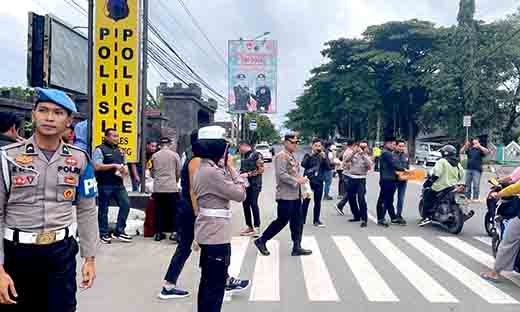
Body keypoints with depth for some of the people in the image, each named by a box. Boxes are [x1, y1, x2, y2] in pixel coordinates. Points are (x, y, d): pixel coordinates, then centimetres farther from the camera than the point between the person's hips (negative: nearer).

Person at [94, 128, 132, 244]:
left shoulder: (119, 151, 16)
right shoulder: (100, 149, -5)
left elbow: (125, 166, 22)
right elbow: (97, 166, -15)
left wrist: (124, 170, -2)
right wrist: (114, 166, -16)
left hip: (119, 184, 6)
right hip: (105, 185, -6)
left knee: (126, 205, -1)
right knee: (103, 209, 5)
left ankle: (119, 231, 11)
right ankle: (104, 234, 17)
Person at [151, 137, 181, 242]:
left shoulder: (154, 156, 5)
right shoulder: (175, 155, 0)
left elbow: (152, 173, 12)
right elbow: (178, 173, 5)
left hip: (158, 188, 2)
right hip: (171, 187, -2)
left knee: (159, 211, 10)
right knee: (174, 211, 5)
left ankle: (158, 233, 14)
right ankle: (174, 232, -1)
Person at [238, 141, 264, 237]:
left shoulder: (256, 154, -8)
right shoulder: (243, 156, 13)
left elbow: (261, 169, -13)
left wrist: (248, 174, -18)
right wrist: (241, 175, 3)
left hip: (254, 184, -7)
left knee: (253, 204, -6)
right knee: (245, 204, 8)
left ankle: (257, 227, 4)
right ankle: (249, 226, 19)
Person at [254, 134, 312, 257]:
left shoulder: (292, 156, 15)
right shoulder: (281, 156, -14)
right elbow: (281, 175, -23)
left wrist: (301, 179, 10)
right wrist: (297, 180, -21)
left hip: (295, 195, 9)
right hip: (286, 195, -9)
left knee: (298, 221, 9)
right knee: (282, 221, -1)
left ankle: (297, 248, 17)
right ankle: (261, 241, 14)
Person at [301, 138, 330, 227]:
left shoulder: (323, 156, 6)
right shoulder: (308, 155, 1)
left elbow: (328, 168, -3)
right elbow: (303, 164, -15)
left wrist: (324, 158, -16)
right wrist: (310, 156, -23)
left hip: (319, 182, 2)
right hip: (308, 181, -2)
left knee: (318, 202, 8)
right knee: (305, 201, 1)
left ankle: (316, 220, 19)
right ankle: (302, 220, 11)